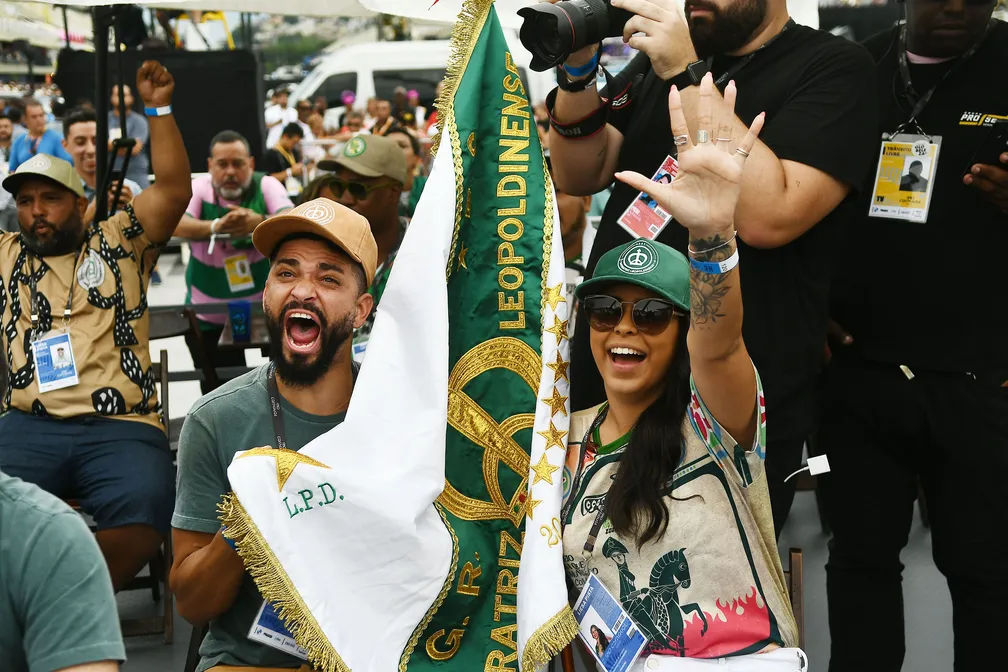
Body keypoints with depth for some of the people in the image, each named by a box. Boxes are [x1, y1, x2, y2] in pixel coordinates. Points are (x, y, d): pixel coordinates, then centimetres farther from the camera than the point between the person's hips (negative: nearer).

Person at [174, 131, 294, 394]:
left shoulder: (266, 185, -8)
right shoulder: (198, 188, -7)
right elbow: (177, 224, -26)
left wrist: (259, 222, -47)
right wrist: (215, 226, -46)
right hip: (208, 315, 0)